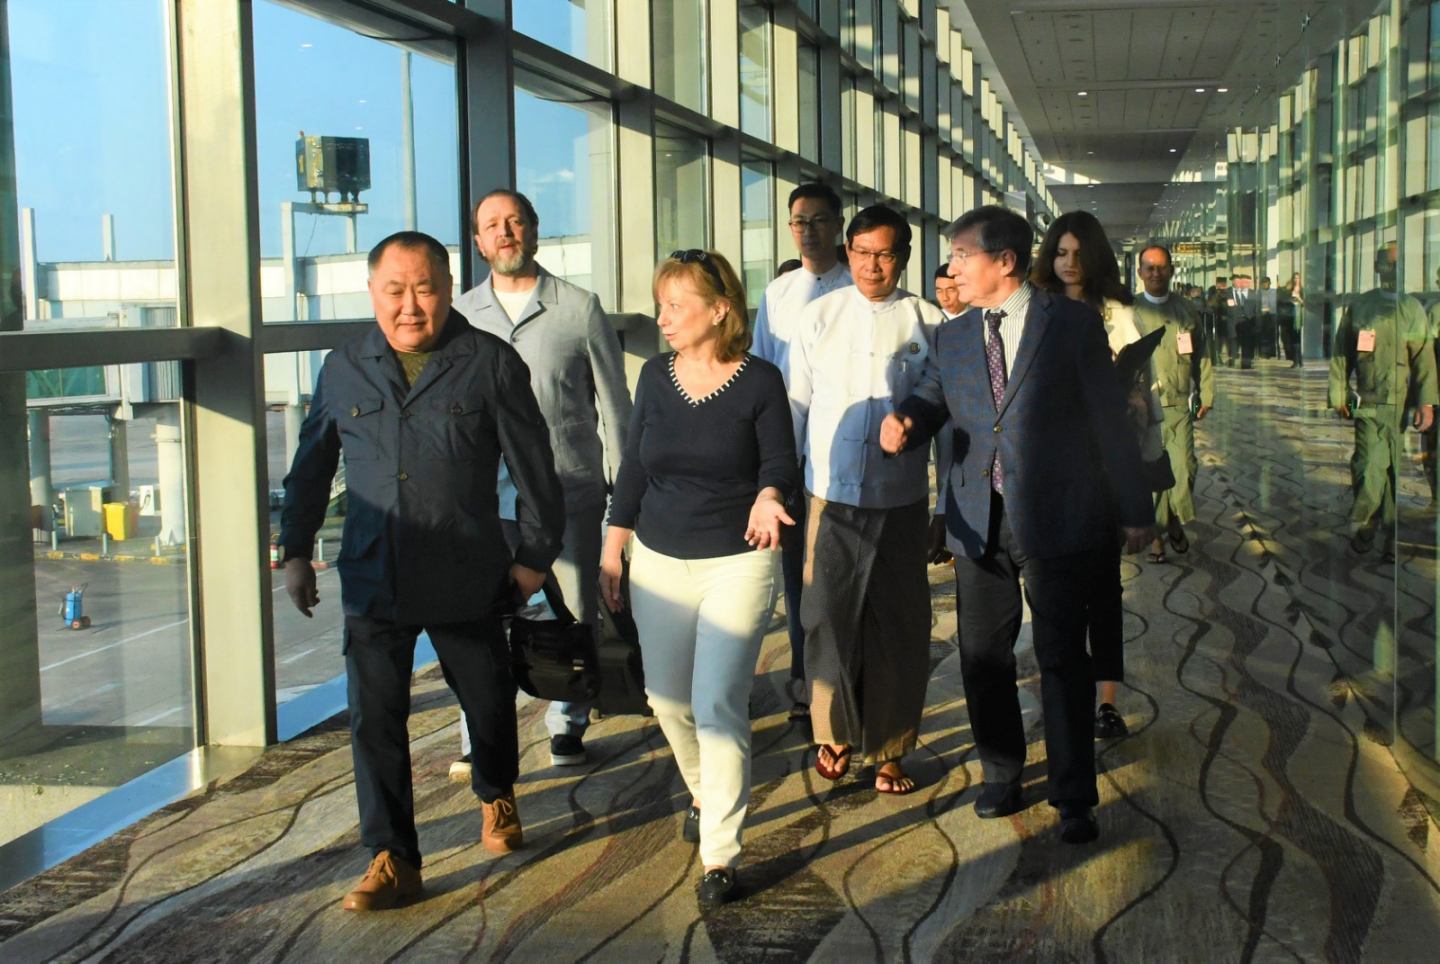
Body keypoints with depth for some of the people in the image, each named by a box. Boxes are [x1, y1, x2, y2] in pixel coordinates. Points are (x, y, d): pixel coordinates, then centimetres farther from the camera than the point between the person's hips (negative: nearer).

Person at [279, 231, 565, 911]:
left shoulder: (490, 363, -5)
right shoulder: (344, 369, 4)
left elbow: (533, 466, 0)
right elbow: (311, 466, 15)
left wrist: (534, 552, 2)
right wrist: (296, 551, 16)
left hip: (467, 579, -1)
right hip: (373, 580, 2)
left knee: (487, 700, 15)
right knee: (374, 720, -1)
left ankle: (496, 796, 44)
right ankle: (393, 860, 9)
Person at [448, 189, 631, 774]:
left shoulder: (579, 308, 1)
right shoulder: (460, 315, 8)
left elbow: (613, 401, 5)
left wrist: (622, 485, 3)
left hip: (571, 490, -1)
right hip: (489, 494, 1)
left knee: (575, 616, 7)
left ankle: (567, 726, 24)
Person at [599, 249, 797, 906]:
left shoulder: (759, 381, -8)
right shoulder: (655, 375, 3)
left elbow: (780, 461, -6)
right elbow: (634, 465, 9)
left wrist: (768, 496, -29)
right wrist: (612, 550, 11)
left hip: (737, 563, -4)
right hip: (659, 561, 5)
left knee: (718, 703, -10)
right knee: (667, 698, 13)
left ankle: (720, 852, -1)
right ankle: (703, 795, 41)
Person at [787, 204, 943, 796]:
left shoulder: (927, 323, -1)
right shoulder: (818, 317, 4)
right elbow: (795, 405, 8)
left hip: (900, 501, -1)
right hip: (830, 496, 1)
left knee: (897, 628, 5)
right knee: (828, 619, 6)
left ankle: (889, 748, 21)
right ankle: (835, 734, 27)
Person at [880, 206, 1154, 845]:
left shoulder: (1072, 323, -3)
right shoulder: (953, 338, 12)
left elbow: (1109, 421, -2)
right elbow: (929, 404, 7)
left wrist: (1134, 510, -2)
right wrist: (901, 425, -18)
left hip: (1056, 521, -4)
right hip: (980, 522, 5)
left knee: (1062, 659, 0)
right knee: (982, 658, 11)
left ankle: (1074, 799, 11)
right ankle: (1001, 774, 30)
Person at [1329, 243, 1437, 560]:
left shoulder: (1413, 309, 9)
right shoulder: (1359, 307, 5)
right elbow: (1341, 355, 9)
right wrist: (1338, 396, 5)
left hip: (1403, 404, 2)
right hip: (1369, 403, -2)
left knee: (1396, 470, 5)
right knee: (1372, 467, -11)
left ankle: (1393, 541, 16)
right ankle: (1362, 526, 9)